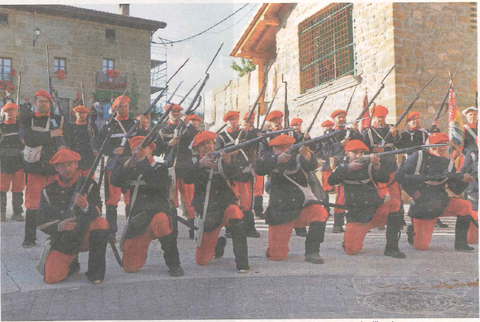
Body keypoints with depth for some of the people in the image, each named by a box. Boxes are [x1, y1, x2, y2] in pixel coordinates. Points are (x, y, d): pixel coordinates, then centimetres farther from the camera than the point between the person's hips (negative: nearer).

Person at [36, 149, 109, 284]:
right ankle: (72, 264, 16)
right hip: (61, 240, 1)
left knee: (101, 222, -34)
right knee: (51, 278, -21)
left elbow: (97, 213, -14)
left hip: (86, 235, -1)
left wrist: (85, 206, -38)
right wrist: (59, 226, -21)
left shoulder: (88, 185, 0)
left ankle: (95, 272, -18)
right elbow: (41, 223, 1)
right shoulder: (49, 191, 4)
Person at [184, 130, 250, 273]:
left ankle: (242, 263, -29)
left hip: (225, 205, -2)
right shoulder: (194, 162, 2)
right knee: (201, 260, 4)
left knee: (236, 215, -39)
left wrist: (228, 161, -48)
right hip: (206, 213, 2)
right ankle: (219, 244, 38)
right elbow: (187, 179, -18)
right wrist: (200, 164, -36)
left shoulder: (223, 158, -3)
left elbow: (233, 173, -25)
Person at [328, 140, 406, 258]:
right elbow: (331, 181, -14)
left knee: (395, 204, -28)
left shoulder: (369, 167, 3)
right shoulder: (343, 168, 6)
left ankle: (391, 248, -21)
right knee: (351, 249, -19)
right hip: (356, 217, -1)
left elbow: (385, 178, -14)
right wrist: (349, 168, -28)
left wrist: (377, 165, -35)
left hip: (376, 213, 1)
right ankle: (350, 237, 19)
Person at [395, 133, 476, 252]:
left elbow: (456, 189, 3)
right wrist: (413, 192, -10)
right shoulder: (419, 157, -4)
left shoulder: (448, 164, 7)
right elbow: (399, 175, -5)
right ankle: (412, 231, 27)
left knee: (466, 206, -21)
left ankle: (461, 244, -7)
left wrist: (464, 180, -17)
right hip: (422, 206, -4)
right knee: (421, 246, -9)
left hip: (441, 203, 4)